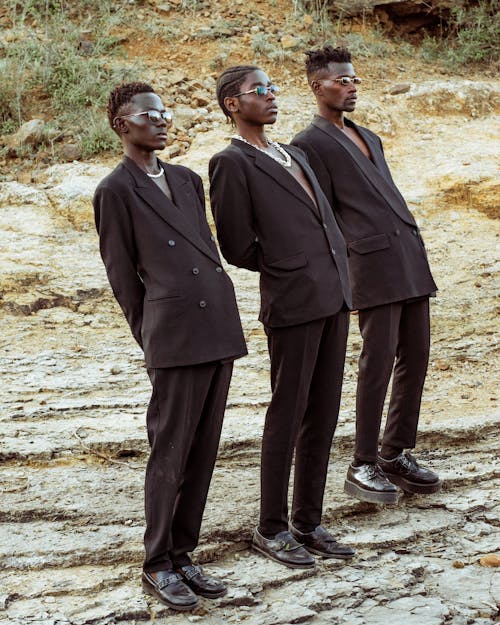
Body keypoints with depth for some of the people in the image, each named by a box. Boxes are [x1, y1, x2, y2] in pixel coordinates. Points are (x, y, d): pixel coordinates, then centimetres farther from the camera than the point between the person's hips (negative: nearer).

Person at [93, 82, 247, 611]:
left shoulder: (187, 180, 19)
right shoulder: (115, 191, -1)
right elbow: (122, 275, 1)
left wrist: (219, 319, 17)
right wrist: (151, 338, 4)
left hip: (220, 331, 6)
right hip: (175, 338, -6)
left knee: (203, 453, 9)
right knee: (170, 453, 0)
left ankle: (182, 553, 20)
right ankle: (157, 564, 13)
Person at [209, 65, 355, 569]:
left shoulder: (294, 156, 21)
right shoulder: (231, 163, -5)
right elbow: (237, 248, -6)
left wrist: (337, 279, 11)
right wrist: (287, 268, 7)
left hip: (334, 298, 8)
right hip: (292, 302, -7)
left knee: (323, 414, 10)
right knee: (287, 417, 0)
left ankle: (307, 522, 20)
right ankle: (271, 528, 13)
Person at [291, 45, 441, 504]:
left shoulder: (369, 138, 25)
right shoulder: (310, 144, 0)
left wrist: (416, 255, 18)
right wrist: (343, 272, -9)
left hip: (411, 258, 8)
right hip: (373, 262, -8)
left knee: (415, 358, 6)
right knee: (378, 362, -8)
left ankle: (397, 454, 16)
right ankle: (364, 467, 1)